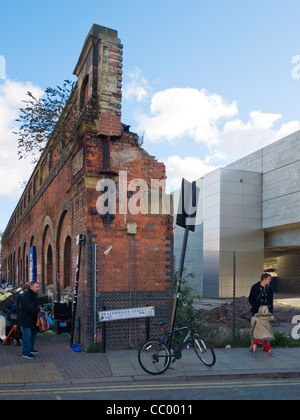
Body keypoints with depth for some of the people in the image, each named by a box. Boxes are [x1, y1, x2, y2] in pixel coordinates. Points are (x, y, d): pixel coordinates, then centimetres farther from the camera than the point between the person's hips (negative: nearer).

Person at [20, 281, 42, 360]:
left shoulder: (34, 294, 9)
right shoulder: (26, 296, -24)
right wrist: (38, 309, -18)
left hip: (33, 319, 10)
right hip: (26, 320, -10)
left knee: (33, 334, 20)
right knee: (27, 336, -3)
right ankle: (26, 353, 7)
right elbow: (29, 308, -32)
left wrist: (38, 308, 3)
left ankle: (30, 349, 36)